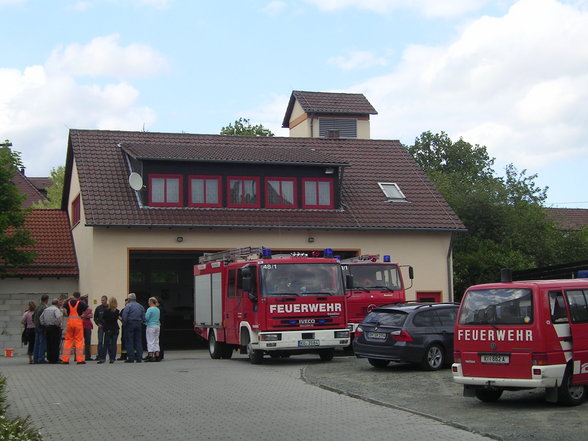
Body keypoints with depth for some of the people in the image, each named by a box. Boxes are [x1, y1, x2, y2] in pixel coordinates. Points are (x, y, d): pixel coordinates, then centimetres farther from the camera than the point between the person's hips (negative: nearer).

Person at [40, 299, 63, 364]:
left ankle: (49, 359, 12)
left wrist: (44, 325, 15)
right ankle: (54, 359, -7)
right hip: (55, 328, -7)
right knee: (55, 344, -5)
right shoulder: (56, 309, -10)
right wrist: (58, 324, -12)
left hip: (47, 327, 7)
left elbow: (41, 317, 16)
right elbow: (58, 317, -25)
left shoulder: (46, 309, 15)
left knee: (49, 344, 10)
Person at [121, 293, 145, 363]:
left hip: (130, 324, -5)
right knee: (138, 341, 7)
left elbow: (124, 316, -13)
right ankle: (139, 358, 6)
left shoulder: (128, 306, -7)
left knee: (129, 342, -1)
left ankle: (131, 358, -4)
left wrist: (124, 323, 0)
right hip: (138, 324, 5)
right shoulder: (140, 306, 12)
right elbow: (143, 317, 10)